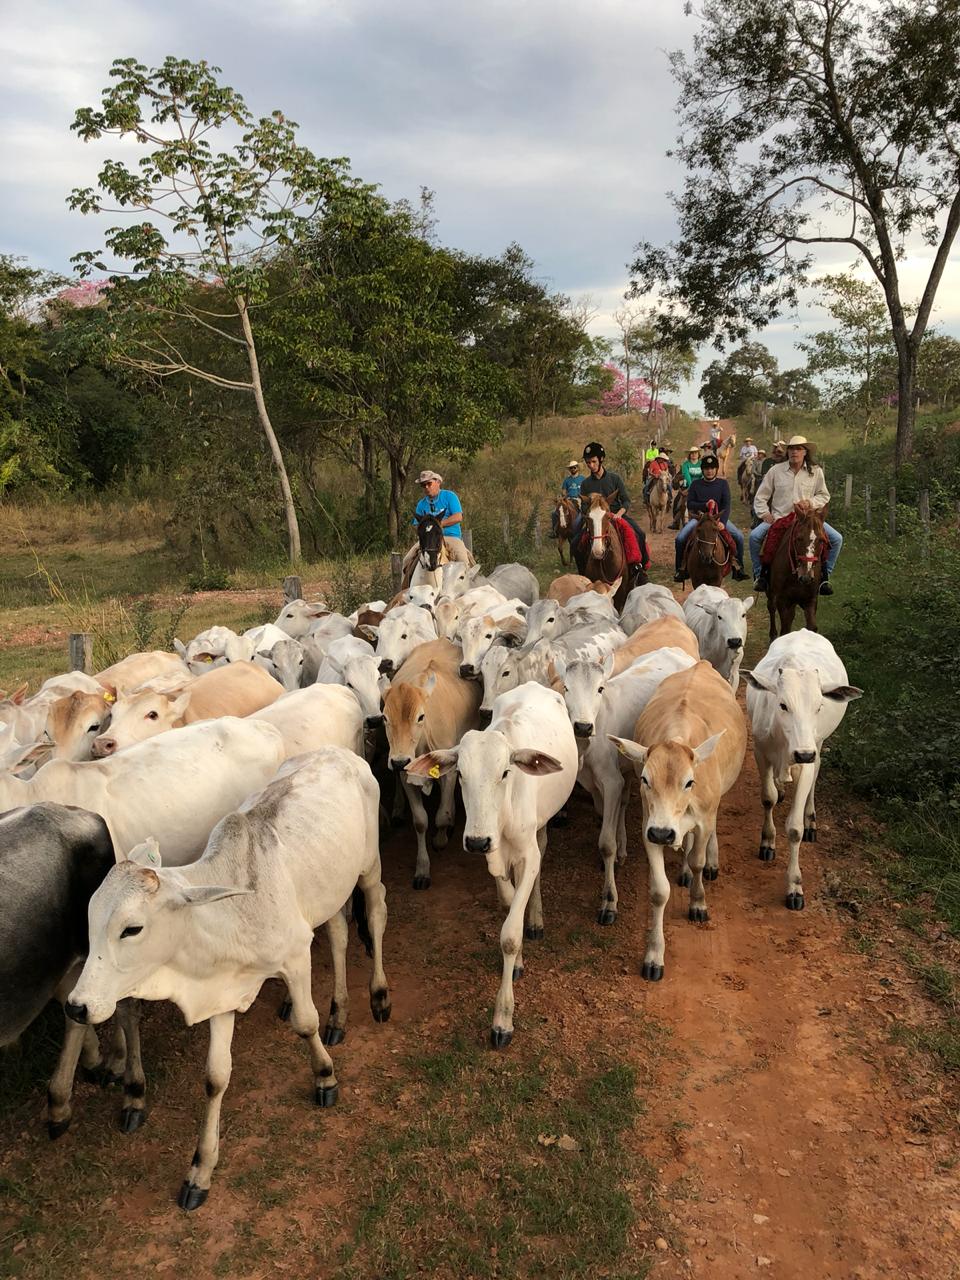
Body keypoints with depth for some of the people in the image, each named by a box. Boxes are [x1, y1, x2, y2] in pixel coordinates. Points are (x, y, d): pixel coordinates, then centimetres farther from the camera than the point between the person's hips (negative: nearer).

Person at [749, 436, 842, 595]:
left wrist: (810, 502, -11)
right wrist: (765, 514, -8)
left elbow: (824, 496, 9)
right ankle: (760, 575, -5)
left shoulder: (816, 471, 3)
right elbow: (760, 497, 6)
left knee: (836, 539, -14)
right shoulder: (776, 470, 1)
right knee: (754, 537, -24)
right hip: (778, 518, -1)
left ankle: (824, 577, 2)